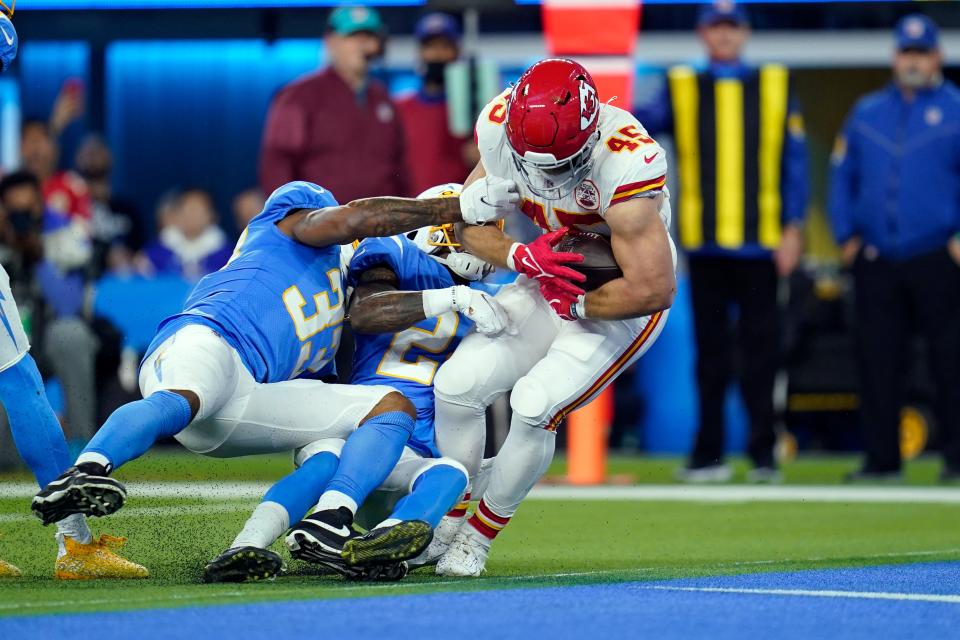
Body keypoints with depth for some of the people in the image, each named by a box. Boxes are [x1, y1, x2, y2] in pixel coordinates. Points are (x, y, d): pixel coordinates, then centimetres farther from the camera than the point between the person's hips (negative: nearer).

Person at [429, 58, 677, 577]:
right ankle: (448, 519, 9)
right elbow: (470, 225, -4)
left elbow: (652, 290, -31)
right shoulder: (502, 131, -17)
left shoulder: (624, 168, -35)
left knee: (534, 404, -22)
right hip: (547, 281, 6)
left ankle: (478, 536, -1)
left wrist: (575, 305, -17)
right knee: (458, 383, -10)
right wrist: (521, 256, -25)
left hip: (618, 302, -6)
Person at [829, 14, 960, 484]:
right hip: (875, 262, 4)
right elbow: (842, 176, 16)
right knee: (876, 361, 3)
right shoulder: (867, 112, 14)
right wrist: (845, 234, 6)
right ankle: (881, 458, 9)